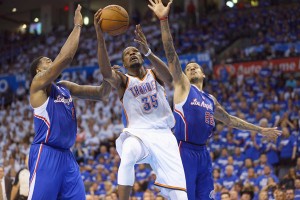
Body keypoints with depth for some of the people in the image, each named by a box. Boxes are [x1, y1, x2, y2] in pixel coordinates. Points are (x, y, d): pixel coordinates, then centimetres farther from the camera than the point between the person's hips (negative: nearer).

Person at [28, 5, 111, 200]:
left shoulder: (65, 87, 19)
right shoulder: (39, 83, -3)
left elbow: (101, 93, 19)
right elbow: (65, 57, -16)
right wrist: (78, 25, -8)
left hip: (66, 155, 8)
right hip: (46, 154, -8)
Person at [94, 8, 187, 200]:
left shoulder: (154, 74, 11)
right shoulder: (123, 80, 6)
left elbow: (169, 77, -14)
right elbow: (106, 72, -18)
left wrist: (148, 52, -30)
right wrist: (100, 37, -30)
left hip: (163, 135, 2)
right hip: (137, 134, -2)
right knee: (127, 156, -39)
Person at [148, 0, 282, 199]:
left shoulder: (210, 99, 21)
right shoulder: (183, 87, 4)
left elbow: (229, 119, 34)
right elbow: (171, 55, -6)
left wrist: (261, 130, 38)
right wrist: (164, 20, -15)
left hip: (203, 153, 6)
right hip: (185, 151, -6)